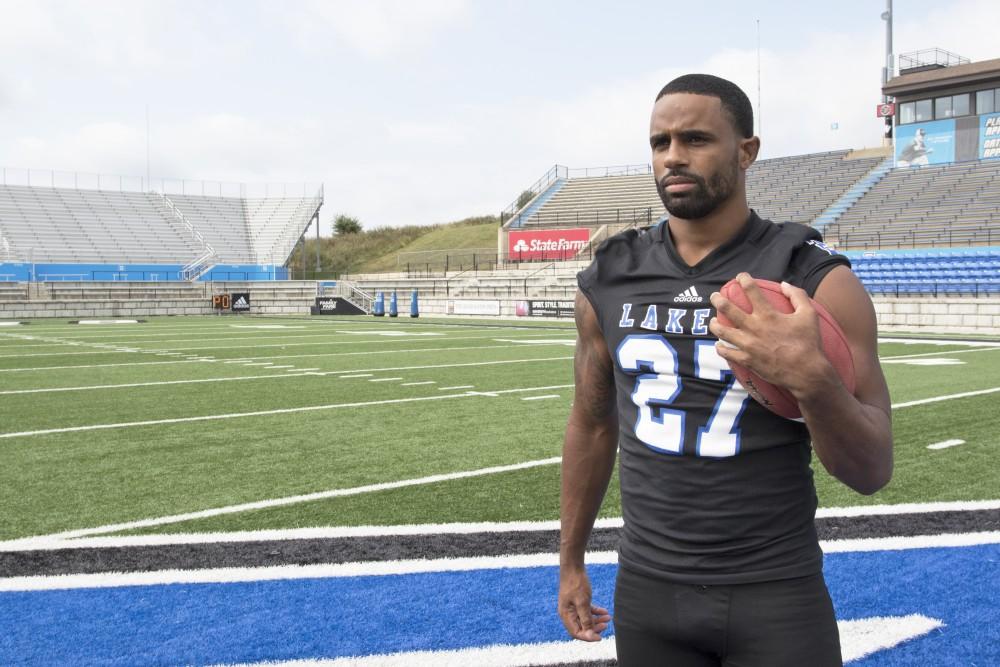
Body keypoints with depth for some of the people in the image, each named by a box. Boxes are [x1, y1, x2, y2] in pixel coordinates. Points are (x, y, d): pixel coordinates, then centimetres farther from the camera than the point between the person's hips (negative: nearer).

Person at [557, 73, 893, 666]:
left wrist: (814, 379, -31)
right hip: (648, 589, 3)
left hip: (777, 594, -2)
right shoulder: (608, 282, -2)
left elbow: (872, 473, -12)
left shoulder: (817, 281, -11)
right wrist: (571, 562, 16)